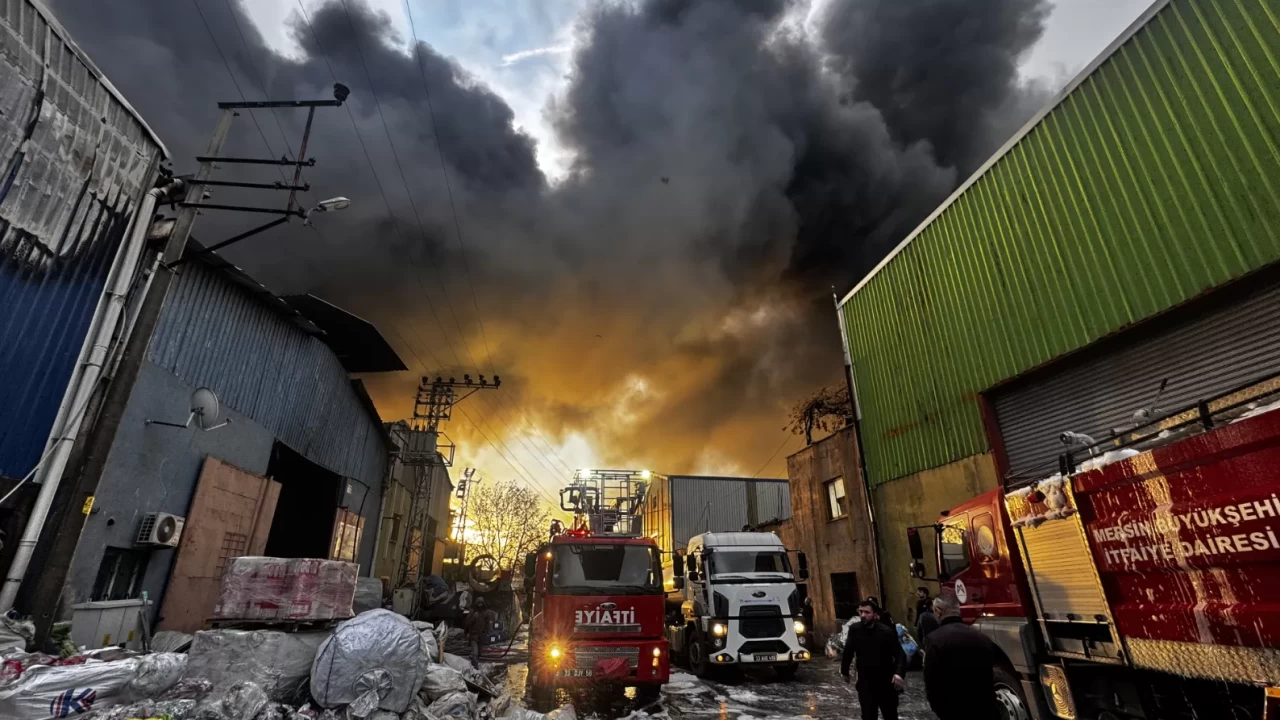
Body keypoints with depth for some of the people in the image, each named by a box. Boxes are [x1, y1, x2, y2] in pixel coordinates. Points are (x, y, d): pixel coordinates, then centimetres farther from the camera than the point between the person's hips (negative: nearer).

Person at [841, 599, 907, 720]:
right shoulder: (854, 630, -8)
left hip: (886, 683, -1)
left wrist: (899, 673, -34)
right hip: (865, 684, 1)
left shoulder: (887, 632, -16)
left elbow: (900, 655, -16)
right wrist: (845, 671, 14)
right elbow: (848, 652, 4)